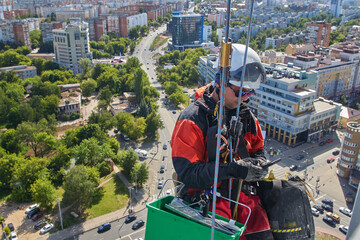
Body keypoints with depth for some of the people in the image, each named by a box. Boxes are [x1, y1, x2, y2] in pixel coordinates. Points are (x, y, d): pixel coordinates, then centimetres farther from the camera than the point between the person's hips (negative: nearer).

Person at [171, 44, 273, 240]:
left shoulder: (246, 116, 7)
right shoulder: (192, 120, -13)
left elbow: (257, 151, 20)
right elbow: (187, 173, -18)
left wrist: (257, 164, -4)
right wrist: (231, 169, -27)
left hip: (241, 189, 5)